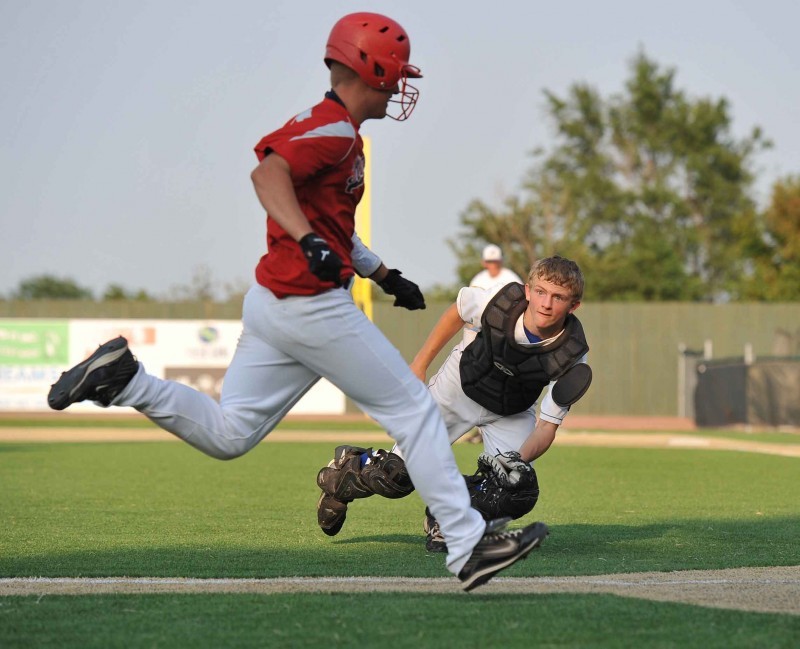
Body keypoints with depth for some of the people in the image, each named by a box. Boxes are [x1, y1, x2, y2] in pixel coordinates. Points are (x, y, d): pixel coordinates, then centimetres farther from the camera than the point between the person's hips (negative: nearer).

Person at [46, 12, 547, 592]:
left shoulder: (313, 126, 20)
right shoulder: (336, 130, -12)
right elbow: (268, 174, -30)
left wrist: (386, 276, 28)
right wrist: (310, 241, -42)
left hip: (270, 301, 10)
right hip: (312, 306, -10)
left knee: (225, 435, 11)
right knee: (413, 409, -1)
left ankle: (122, 378, 1)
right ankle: (469, 544, 1)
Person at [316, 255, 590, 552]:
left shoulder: (572, 357, -29)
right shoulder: (501, 301, -31)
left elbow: (547, 425, -24)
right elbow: (458, 312, -7)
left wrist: (522, 459, -43)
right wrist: (419, 365, -3)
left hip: (511, 414, 1)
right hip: (460, 386, -1)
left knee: (519, 491, -21)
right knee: (397, 477, -4)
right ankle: (348, 466, 32)